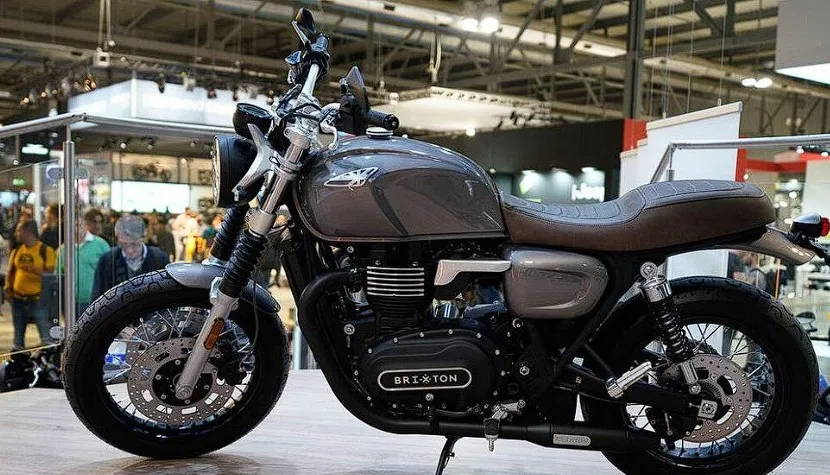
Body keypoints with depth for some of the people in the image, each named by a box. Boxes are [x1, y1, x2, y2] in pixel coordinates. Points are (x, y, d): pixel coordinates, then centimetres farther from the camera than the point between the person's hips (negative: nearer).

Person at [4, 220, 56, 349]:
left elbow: (51, 273, -9)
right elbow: (10, 272, 17)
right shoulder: (16, 251, 11)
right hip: (18, 298, 6)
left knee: (46, 336, -9)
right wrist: (8, 287, 3)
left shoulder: (45, 250, -6)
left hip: (38, 299, -6)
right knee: (18, 334, 15)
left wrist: (35, 270, -23)